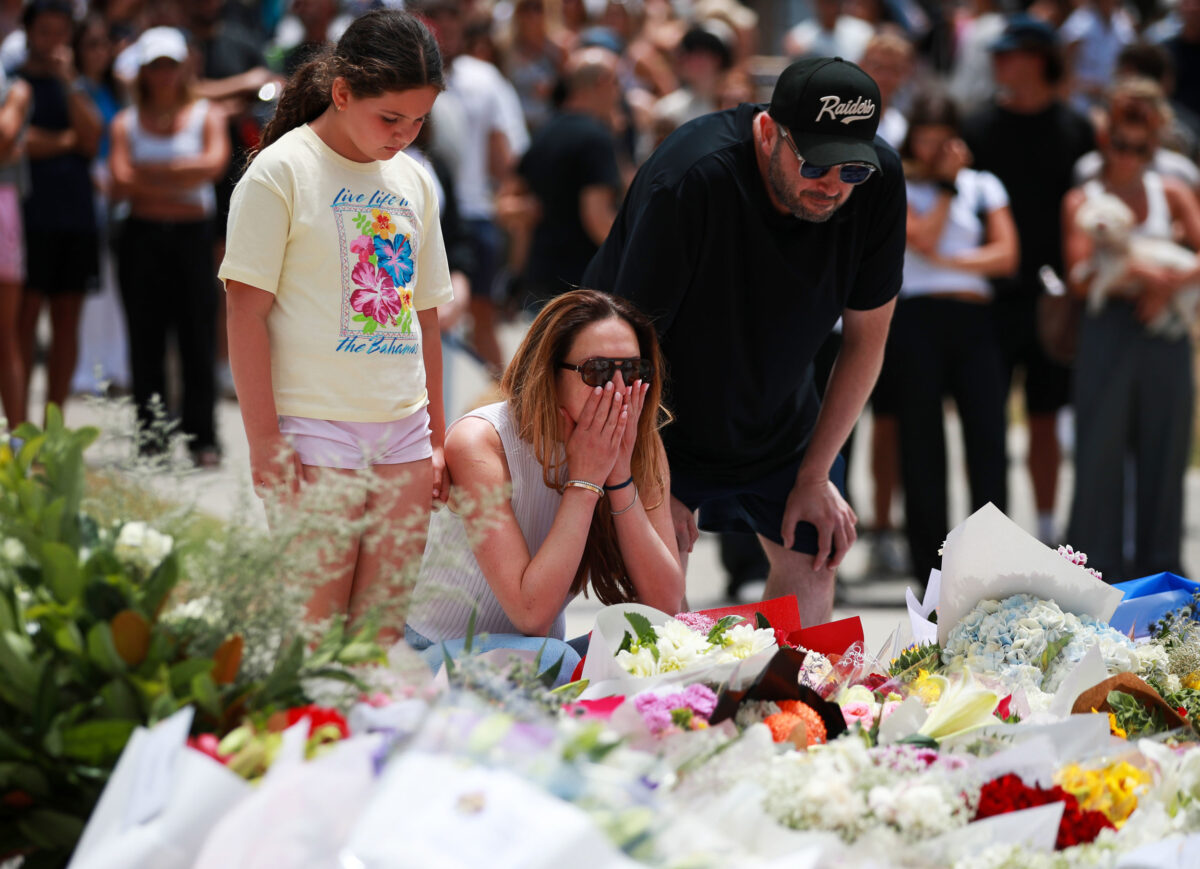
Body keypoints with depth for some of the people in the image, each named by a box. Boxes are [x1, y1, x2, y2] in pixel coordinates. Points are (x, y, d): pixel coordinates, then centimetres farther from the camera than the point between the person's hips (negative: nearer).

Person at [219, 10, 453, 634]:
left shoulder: (414, 183, 13)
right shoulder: (281, 172, -6)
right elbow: (246, 312, -8)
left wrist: (437, 437, 17)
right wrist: (264, 442, -13)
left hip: (403, 437, 6)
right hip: (316, 434, -6)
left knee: (383, 629, 4)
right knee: (313, 632, -6)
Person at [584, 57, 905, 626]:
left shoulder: (879, 181, -20)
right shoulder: (689, 179, -36)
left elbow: (866, 338, -7)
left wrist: (815, 476, -4)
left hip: (777, 421, 5)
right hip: (655, 425, -5)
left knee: (813, 557, 8)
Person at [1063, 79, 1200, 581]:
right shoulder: (1082, 202, 5)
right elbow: (1079, 278, -7)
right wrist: (1138, 272, -18)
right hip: (1108, 329, -2)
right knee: (1101, 450, -4)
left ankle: (1159, 566, 13)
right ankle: (1098, 570, 3)